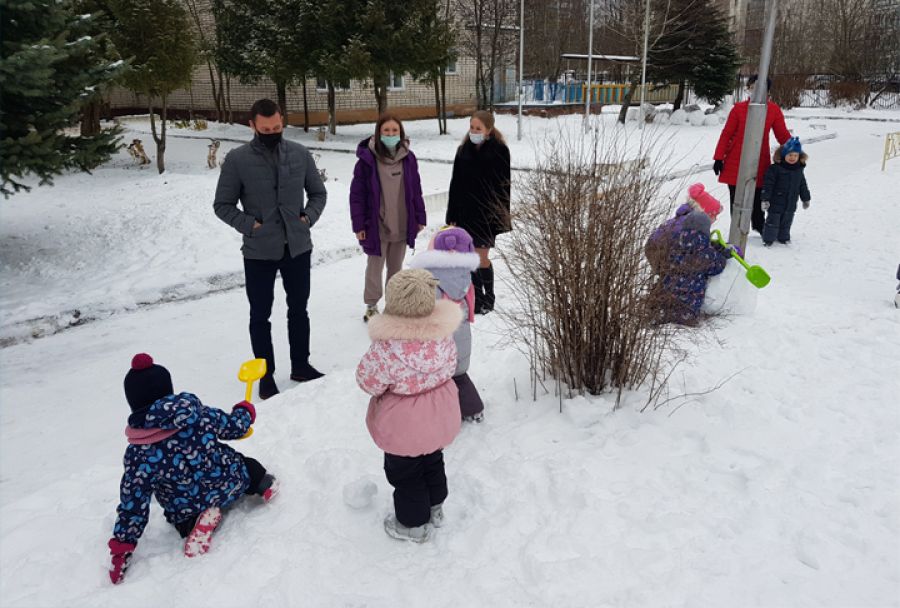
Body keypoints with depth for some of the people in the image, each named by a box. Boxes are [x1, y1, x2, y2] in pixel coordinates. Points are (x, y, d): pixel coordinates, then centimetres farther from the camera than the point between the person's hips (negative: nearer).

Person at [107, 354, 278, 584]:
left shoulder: (137, 453, -20)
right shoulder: (199, 413, -19)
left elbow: (133, 503, -15)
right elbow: (235, 427, -2)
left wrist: (121, 548, -4)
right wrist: (245, 411, 22)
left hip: (186, 511, -3)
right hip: (232, 485, 3)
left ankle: (193, 524, 0)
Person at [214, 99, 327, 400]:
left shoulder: (300, 154, -1)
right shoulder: (237, 159, -8)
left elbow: (318, 193, 10)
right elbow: (223, 205, -2)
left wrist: (308, 217, -5)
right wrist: (249, 225, -13)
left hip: (298, 248, 3)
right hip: (259, 252, -2)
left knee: (298, 309, 16)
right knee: (260, 315, 8)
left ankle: (300, 365, 33)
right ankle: (266, 375, 23)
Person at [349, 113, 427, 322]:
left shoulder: (408, 157, 0)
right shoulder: (367, 158, -11)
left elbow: (416, 190, 6)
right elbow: (357, 193, -9)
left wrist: (420, 218, 6)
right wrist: (358, 224, -10)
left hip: (402, 225, 3)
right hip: (377, 225, -3)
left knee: (396, 267, 17)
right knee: (375, 267, 10)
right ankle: (371, 305, 25)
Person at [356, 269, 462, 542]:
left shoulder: (387, 347, -32)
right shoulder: (443, 333, -15)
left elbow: (369, 382, -19)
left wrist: (370, 358, -1)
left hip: (405, 425, -6)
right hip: (439, 417, 6)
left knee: (405, 472, 18)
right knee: (432, 461, 29)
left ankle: (414, 523, 36)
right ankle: (434, 508, 50)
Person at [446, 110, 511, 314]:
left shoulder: (499, 151, -5)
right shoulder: (463, 150, 8)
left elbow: (503, 186, -6)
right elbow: (455, 184, 9)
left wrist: (502, 217, -9)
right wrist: (452, 215, 5)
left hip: (487, 214, -4)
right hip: (466, 213, 4)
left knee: (481, 258, -1)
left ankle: (487, 299, 17)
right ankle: (476, 298, 18)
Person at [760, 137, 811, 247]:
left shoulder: (799, 170, 5)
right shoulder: (775, 168, -14)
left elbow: (802, 185, 16)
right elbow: (768, 184, -14)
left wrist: (806, 199, 20)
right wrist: (765, 199, -18)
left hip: (791, 204, 5)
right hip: (776, 203, -5)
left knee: (786, 222, 15)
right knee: (772, 221, 2)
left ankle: (784, 238, 30)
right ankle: (768, 239, 12)